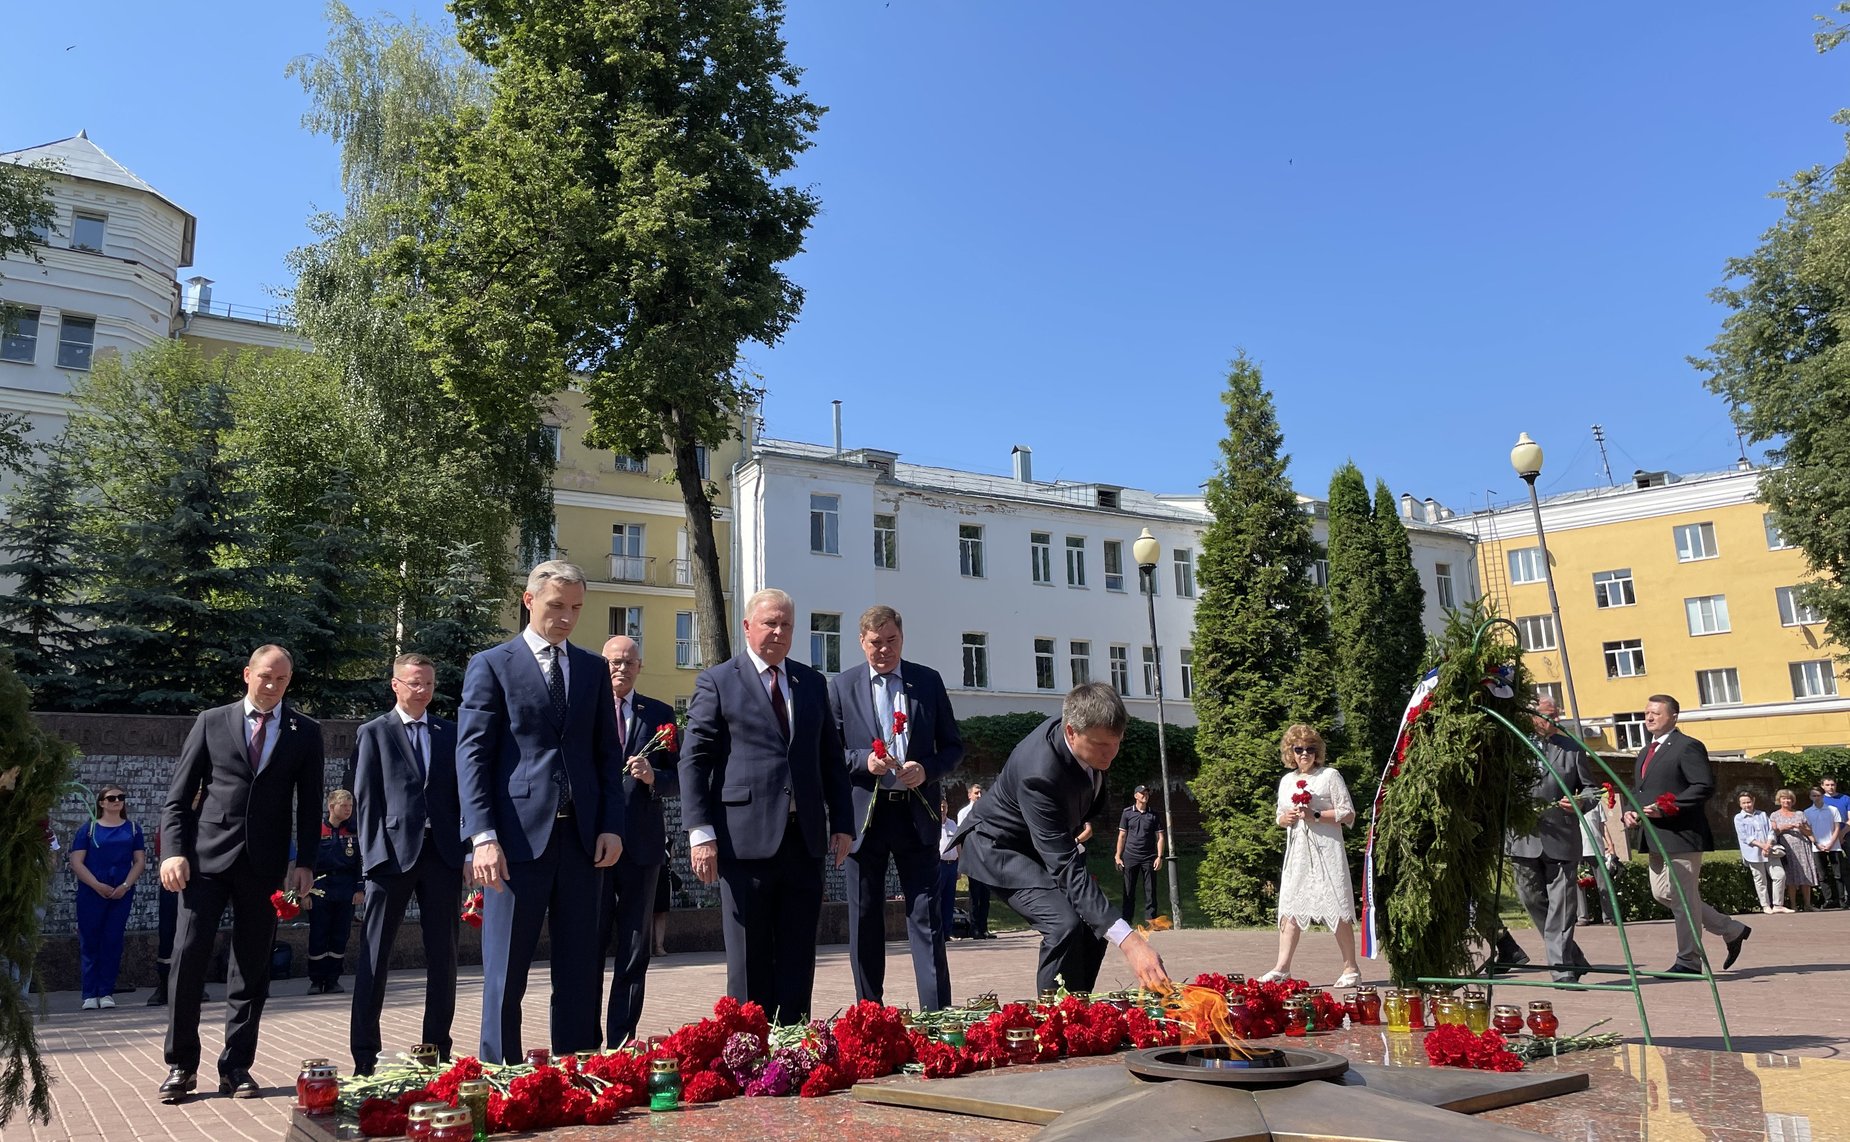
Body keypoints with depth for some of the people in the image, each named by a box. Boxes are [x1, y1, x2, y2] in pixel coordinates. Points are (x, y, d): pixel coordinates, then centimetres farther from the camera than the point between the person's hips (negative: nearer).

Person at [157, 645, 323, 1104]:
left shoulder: (305, 732, 6)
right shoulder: (211, 722, 6)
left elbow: (309, 804, 5)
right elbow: (178, 795, 5)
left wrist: (305, 863, -2)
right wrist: (173, 851, -7)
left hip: (264, 864, 1)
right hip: (206, 857, 0)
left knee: (252, 968, 4)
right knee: (187, 958, -5)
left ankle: (236, 1067, 15)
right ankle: (181, 1065, 10)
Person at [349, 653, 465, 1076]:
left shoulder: (450, 733, 12)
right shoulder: (373, 733, 5)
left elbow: (462, 795, 11)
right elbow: (365, 801, 0)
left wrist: (467, 851, 2)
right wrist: (373, 857, -9)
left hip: (442, 854, 3)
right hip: (393, 855, -3)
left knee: (443, 960, 7)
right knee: (374, 959, 4)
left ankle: (437, 1052, 17)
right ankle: (365, 1057, 12)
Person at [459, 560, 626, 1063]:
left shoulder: (593, 668, 14)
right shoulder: (491, 665, 2)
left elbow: (607, 754, 13)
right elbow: (472, 755, -4)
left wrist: (611, 825, 2)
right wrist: (483, 835, -13)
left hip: (582, 835, 4)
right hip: (518, 835, -4)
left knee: (581, 968, 9)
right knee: (506, 970, 4)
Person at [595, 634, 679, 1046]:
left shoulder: (660, 714, 9)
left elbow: (677, 777, 6)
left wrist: (653, 777, -11)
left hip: (641, 843, 2)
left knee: (634, 950, 8)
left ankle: (622, 1042, 17)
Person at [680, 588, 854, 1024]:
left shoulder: (812, 683, 15)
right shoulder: (717, 682, 2)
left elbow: (831, 758, 17)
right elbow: (694, 759, -3)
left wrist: (843, 822, 9)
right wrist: (701, 833, -11)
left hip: (805, 839, 4)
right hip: (746, 838, -4)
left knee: (799, 957, 8)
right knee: (749, 960, 4)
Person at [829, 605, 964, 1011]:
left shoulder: (929, 681, 7)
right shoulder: (842, 686, 4)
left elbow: (953, 746, 8)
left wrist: (928, 770, -11)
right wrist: (864, 761, -16)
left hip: (916, 813, 0)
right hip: (864, 814, 0)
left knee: (926, 916, 1)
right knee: (865, 919, 8)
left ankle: (937, 1013, 5)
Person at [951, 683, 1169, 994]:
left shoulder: (1086, 731, -18)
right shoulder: (1039, 773, -40)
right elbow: (1066, 866, -43)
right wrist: (1128, 939, -49)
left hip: (1048, 839, 8)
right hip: (1000, 845, -8)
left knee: (1095, 926, 1)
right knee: (1064, 925, -26)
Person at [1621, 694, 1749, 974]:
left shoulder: (1688, 747, -9)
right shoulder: (1646, 752, 19)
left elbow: (1704, 786, -18)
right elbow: (1637, 788, 24)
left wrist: (1667, 808, -22)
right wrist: (1629, 811, 5)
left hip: (1681, 835, -10)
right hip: (1656, 839, 10)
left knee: (1682, 897, -3)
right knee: (1663, 894, 14)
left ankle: (1689, 961, 8)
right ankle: (1732, 930, 29)